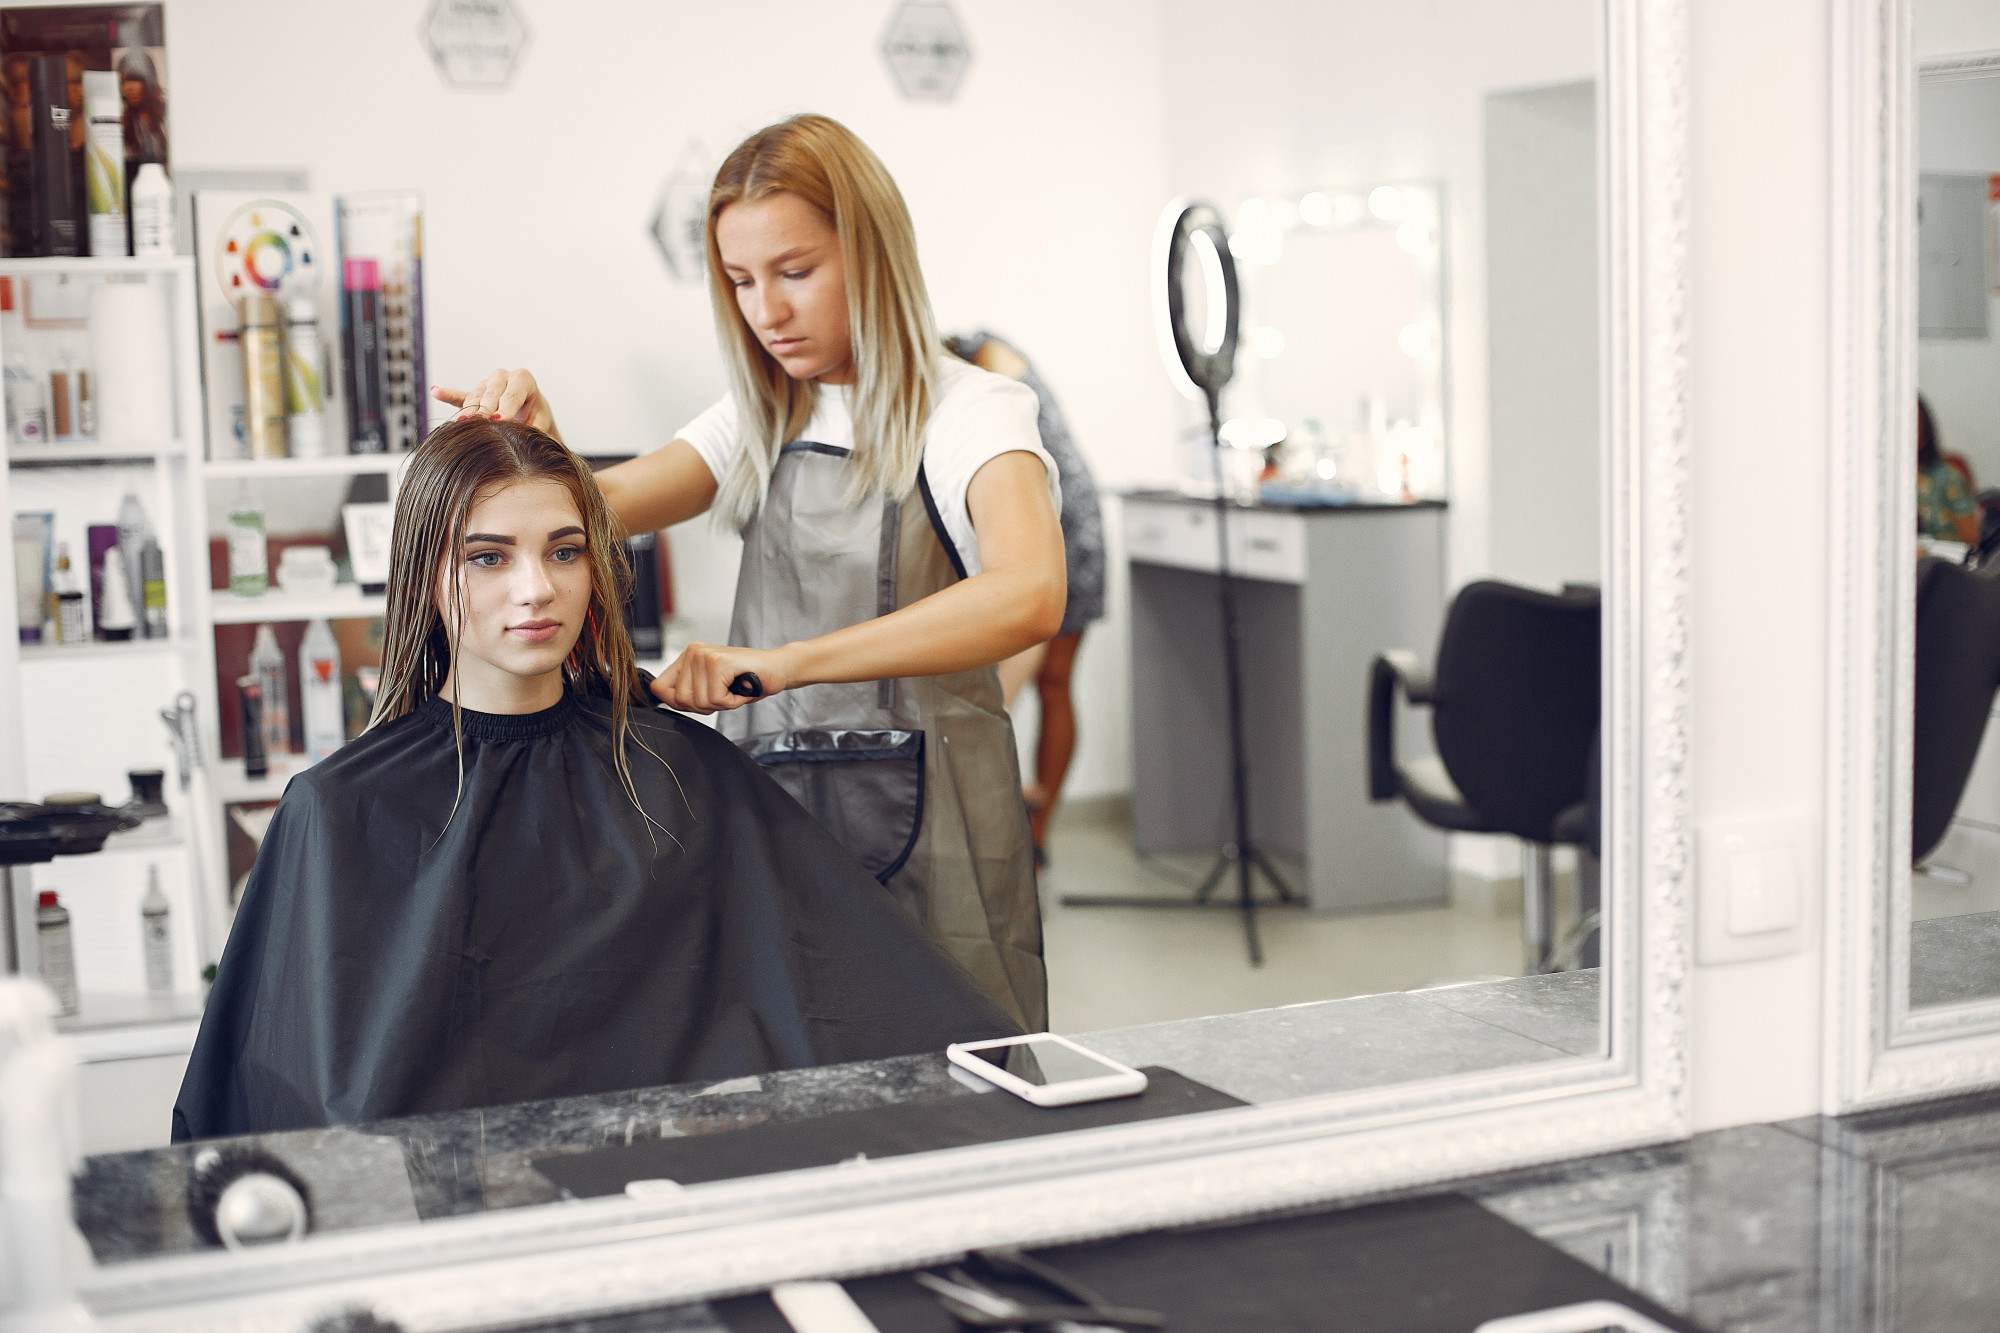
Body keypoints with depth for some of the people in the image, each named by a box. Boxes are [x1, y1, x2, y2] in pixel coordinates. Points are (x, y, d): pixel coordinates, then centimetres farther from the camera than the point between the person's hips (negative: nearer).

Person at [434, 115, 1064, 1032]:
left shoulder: (967, 414, -7)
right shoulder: (761, 423, 14)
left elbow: (1029, 596, -27)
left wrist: (784, 661, -33)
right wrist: (537, 446, -19)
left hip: (920, 825, -5)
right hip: (766, 812, 5)